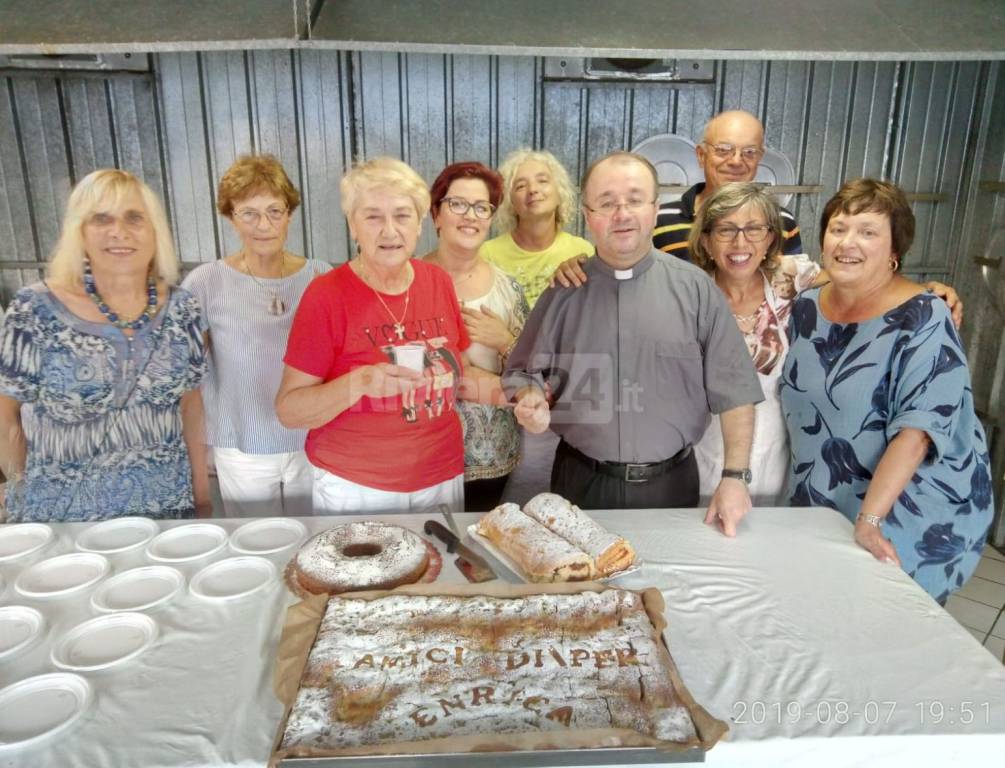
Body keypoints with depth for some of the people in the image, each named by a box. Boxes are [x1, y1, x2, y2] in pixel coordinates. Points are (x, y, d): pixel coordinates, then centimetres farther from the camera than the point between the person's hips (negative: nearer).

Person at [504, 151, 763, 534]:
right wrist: (532, 400, -17)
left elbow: (732, 390, -3)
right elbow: (524, 371, 5)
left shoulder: (695, 287, -4)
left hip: (671, 483, 0)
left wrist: (735, 476, -7)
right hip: (581, 481, 1)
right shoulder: (564, 291, -1)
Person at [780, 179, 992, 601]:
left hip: (911, 518, -5)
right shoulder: (805, 308, 1)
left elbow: (918, 427, -23)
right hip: (819, 506, 5)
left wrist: (870, 517, -28)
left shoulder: (923, 319, -17)